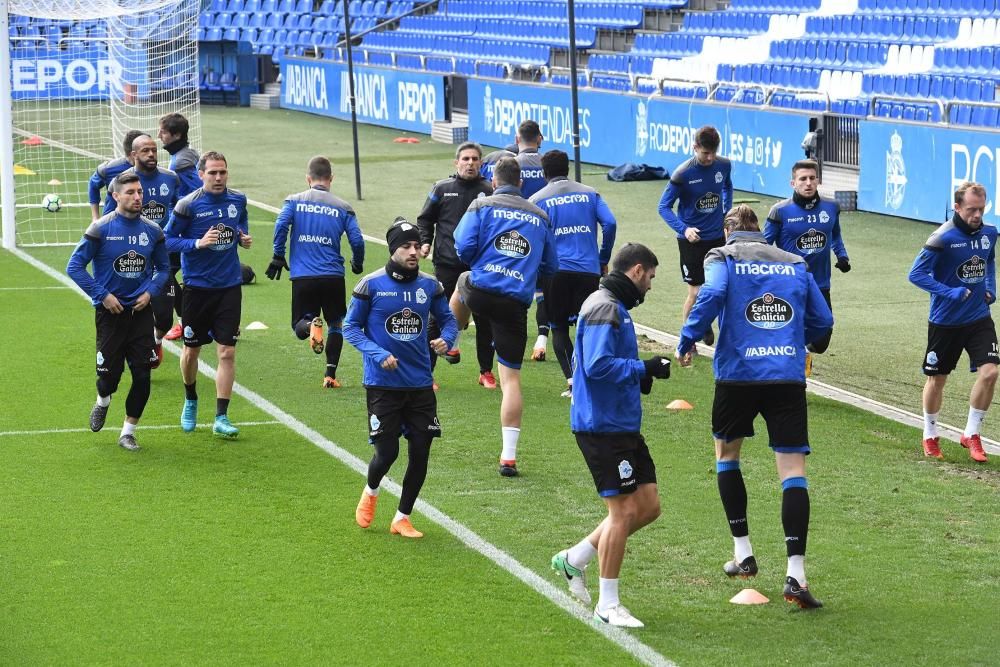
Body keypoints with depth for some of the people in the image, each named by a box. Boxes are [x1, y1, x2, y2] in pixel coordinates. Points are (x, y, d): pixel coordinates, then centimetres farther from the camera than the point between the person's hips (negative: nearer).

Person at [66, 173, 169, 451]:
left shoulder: (152, 231, 1)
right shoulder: (101, 229, -10)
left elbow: (162, 268, 14)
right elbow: (75, 267, -8)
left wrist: (150, 292, -4)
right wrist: (102, 295, -12)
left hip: (140, 311, 3)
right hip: (111, 313, -3)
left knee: (142, 376, -2)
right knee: (110, 373, 0)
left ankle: (128, 431, 14)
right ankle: (102, 402, 36)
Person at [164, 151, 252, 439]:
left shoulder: (238, 200, 1)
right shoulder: (188, 205, -11)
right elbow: (168, 240, -8)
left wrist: (243, 236, -1)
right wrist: (198, 243, -22)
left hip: (230, 286, 2)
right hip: (198, 287, -2)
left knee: (227, 352, -4)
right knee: (191, 350, 11)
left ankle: (221, 418, -1)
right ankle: (190, 402, 38)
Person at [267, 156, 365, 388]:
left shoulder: (294, 201, 6)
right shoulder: (343, 207, 7)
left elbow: (281, 225, -11)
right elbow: (357, 241, 1)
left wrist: (278, 256, 0)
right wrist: (357, 264, 20)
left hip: (302, 276, -1)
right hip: (333, 276, 1)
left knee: (299, 326, 11)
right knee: (336, 325, 18)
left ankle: (310, 325, -25)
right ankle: (330, 375, 9)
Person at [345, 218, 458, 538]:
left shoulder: (430, 285, 2)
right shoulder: (371, 285, -8)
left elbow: (448, 319, 14)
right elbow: (350, 327, -2)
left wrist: (446, 340, -10)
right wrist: (377, 355, -16)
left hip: (420, 384, 4)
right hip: (383, 384, -3)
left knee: (420, 453, 2)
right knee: (387, 452, -4)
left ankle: (402, 518, 19)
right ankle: (371, 492, 31)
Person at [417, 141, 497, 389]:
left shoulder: (488, 191, 4)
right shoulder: (442, 189, 5)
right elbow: (425, 219, 14)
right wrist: (424, 242, -1)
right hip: (447, 265, 0)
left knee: (484, 320, 7)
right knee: (438, 318, 1)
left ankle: (486, 371, 19)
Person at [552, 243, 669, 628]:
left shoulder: (613, 307, 17)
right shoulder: (604, 308, -15)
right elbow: (597, 365, -25)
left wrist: (641, 374, 12)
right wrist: (644, 369, -17)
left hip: (623, 425, 10)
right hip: (603, 426, -10)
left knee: (648, 506, 11)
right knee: (624, 511, -6)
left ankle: (574, 560, 20)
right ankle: (608, 604, 4)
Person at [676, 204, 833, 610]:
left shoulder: (722, 257, 5)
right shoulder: (795, 264, 16)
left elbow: (711, 296, -15)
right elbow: (822, 321, 16)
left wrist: (687, 342, -4)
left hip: (738, 374, -1)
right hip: (789, 377, 1)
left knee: (726, 453, 23)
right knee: (793, 471, -2)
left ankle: (742, 552, 23)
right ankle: (795, 573, -14)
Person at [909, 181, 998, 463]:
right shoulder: (943, 238, -18)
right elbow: (916, 274, -16)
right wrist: (950, 293, -22)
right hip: (945, 321, -4)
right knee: (937, 378, 10)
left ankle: (971, 434, 6)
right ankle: (930, 436, 31)